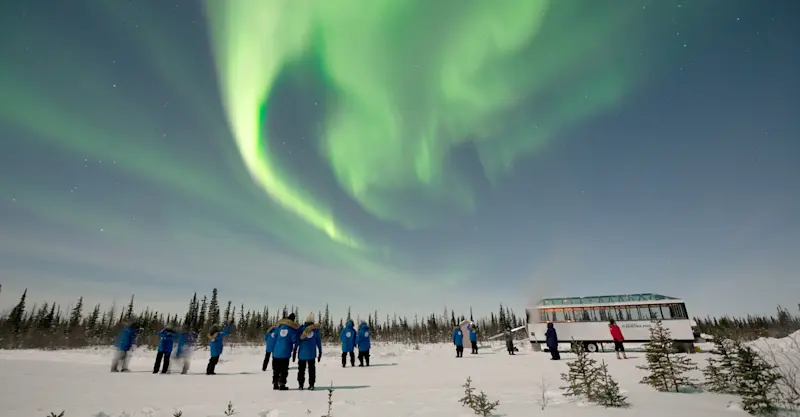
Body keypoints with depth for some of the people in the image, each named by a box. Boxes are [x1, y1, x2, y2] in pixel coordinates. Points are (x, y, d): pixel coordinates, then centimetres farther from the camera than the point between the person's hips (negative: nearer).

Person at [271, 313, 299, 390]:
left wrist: (273, 349, 17)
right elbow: (294, 340, -8)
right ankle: (282, 384, 0)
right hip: (285, 353, -4)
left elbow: (274, 338, 8)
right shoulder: (292, 328, -6)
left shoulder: (279, 326, 5)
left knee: (276, 369, 15)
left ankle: (275, 384, 18)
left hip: (276, 351, 4)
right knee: (284, 369, 3)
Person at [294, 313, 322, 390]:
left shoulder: (301, 328, -5)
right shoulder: (316, 329, -1)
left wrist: (295, 350, 0)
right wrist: (320, 351, 8)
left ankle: (300, 385, 9)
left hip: (302, 352, -1)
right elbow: (318, 341, 2)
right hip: (312, 353, 1)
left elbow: (297, 340, -5)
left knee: (301, 369, 8)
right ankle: (311, 385, 6)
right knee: (311, 369, 9)